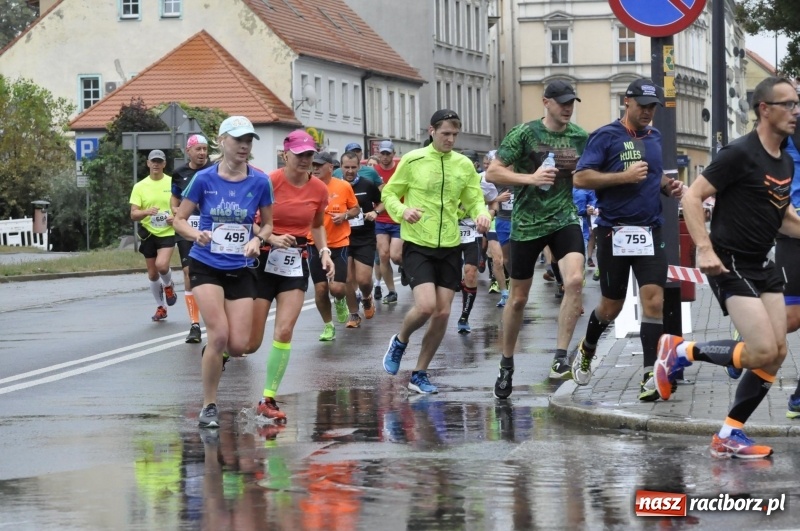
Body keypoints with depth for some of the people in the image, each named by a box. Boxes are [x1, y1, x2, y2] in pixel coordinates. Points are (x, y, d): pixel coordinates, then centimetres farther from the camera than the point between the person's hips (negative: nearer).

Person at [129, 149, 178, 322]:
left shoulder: (172, 183, -2)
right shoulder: (140, 187, 0)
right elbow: (133, 214, -4)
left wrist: (177, 217, -14)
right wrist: (146, 212, -25)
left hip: (167, 233, -2)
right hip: (148, 234, 2)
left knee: (162, 265, -24)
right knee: (152, 274, 7)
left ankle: (168, 285, 10)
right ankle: (160, 307, 26)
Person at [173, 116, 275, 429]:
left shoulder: (260, 182, -3)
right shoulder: (204, 179, -6)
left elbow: (268, 224, 9)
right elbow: (180, 220, 1)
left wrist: (257, 239, -13)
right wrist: (197, 234, -20)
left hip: (240, 270, 2)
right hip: (206, 266, -2)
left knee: (238, 346, -6)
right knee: (219, 334, -19)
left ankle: (213, 355, 34)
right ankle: (209, 406, -2)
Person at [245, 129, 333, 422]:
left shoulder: (319, 189, 2)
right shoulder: (270, 182, -13)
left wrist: (324, 251, 5)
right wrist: (272, 238, -25)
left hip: (296, 264, 3)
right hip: (265, 260, -3)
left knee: (284, 332, -11)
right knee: (250, 344, -1)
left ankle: (268, 399, 0)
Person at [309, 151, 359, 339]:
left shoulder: (344, 186, -4)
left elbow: (355, 209, 9)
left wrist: (344, 215, -11)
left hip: (339, 244, -1)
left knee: (337, 287, -11)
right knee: (320, 289, 1)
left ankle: (340, 302, 27)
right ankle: (328, 325, 21)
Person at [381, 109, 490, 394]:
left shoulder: (464, 165, 5)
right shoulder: (413, 160, -5)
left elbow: (475, 200, 10)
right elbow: (389, 194, 2)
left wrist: (482, 213, -14)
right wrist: (402, 211, -19)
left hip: (449, 247, 4)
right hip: (417, 245, -4)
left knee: (442, 313, 2)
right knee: (425, 306, -19)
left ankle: (420, 374, 18)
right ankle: (400, 341, 14)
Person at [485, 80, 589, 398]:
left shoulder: (580, 137, 4)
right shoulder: (525, 133, -7)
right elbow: (492, 173, -9)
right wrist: (530, 178, -21)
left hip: (565, 219, 2)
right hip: (527, 224, -2)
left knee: (575, 279, -23)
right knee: (518, 298, 7)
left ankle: (560, 357, -17)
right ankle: (507, 365, 25)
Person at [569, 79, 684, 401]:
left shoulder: (655, 138, 13)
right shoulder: (606, 136, -5)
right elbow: (580, 178, -13)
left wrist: (669, 186, 7)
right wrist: (625, 176, -20)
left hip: (650, 231, 4)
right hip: (615, 232, -4)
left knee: (654, 301, -10)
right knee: (611, 306, 8)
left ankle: (650, 377, -11)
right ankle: (587, 351, 38)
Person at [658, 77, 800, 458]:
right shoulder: (740, 154, -15)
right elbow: (692, 197, -16)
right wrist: (705, 249, -25)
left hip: (762, 265, 9)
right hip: (730, 265, -9)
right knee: (763, 351, -16)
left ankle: (729, 435, 10)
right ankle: (680, 351, 3)